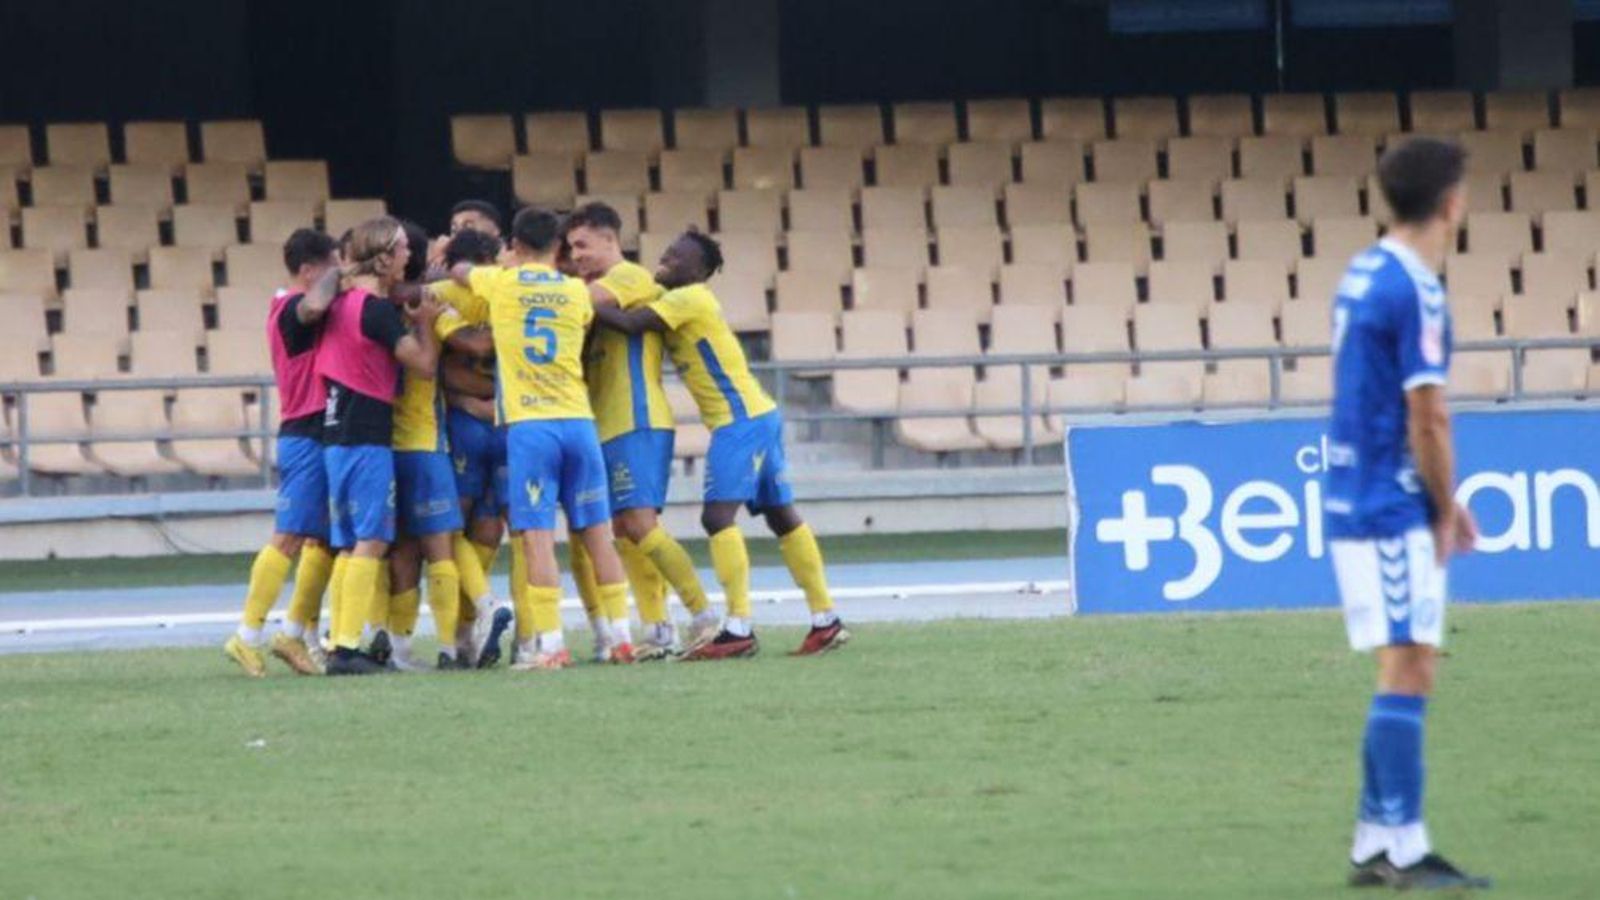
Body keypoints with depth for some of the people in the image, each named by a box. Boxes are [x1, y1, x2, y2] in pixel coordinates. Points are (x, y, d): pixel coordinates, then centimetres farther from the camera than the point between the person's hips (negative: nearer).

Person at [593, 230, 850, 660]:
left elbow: (629, 323, -21)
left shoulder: (690, 299, -12)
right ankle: (826, 621, 14)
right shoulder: (679, 302, 17)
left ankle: (739, 629, -19)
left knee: (718, 516, -14)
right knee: (782, 517, 11)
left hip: (742, 420, -10)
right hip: (758, 416, 10)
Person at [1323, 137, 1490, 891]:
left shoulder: (1362, 276, 12)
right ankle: (1404, 849, -9)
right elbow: (1427, 417, -16)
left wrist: (1442, 501, 17)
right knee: (1409, 670, -8)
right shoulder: (1416, 292, -16)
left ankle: (1375, 843, 13)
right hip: (1393, 512, -9)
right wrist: (1445, 510, -3)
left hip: (1352, 502, 9)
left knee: (1404, 671, 13)